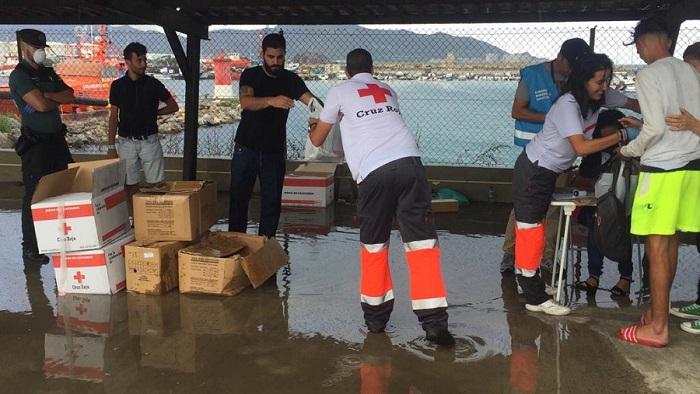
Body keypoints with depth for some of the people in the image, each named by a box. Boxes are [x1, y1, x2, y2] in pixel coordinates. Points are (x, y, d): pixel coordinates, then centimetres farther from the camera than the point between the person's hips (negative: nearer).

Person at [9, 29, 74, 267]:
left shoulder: (48, 73, 15)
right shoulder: (19, 75, -8)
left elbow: (70, 96, 4)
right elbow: (40, 105, -19)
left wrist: (47, 95, -11)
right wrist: (58, 99, -1)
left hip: (57, 138, 8)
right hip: (36, 143, -7)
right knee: (35, 196, -3)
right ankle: (30, 250, 5)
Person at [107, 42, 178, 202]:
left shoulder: (153, 84, 0)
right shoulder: (118, 86, 2)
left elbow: (173, 106, 9)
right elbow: (113, 117, 5)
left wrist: (153, 113, 0)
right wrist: (111, 146, 1)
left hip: (149, 140, 0)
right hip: (127, 142, 1)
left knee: (156, 184, -1)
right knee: (131, 186, 4)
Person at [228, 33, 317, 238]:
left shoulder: (291, 80, 2)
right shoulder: (251, 75, -2)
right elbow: (245, 102, -22)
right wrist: (271, 101, -41)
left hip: (275, 151, 1)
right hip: (246, 148, -1)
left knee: (272, 202, 3)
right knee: (238, 198, 3)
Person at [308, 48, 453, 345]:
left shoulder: (340, 91, 17)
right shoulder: (388, 91, 29)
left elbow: (318, 140, 26)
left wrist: (314, 128, 50)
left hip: (374, 172, -2)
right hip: (409, 162, 3)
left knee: (373, 245, 14)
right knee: (421, 242, 2)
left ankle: (376, 315, 23)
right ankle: (434, 321, -2)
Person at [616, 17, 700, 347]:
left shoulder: (648, 75, -9)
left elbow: (656, 129, -15)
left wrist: (629, 150, 2)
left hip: (663, 166, -7)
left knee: (657, 246, -2)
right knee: (669, 243, 15)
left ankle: (657, 328, 4)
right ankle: (658, 310, 27)